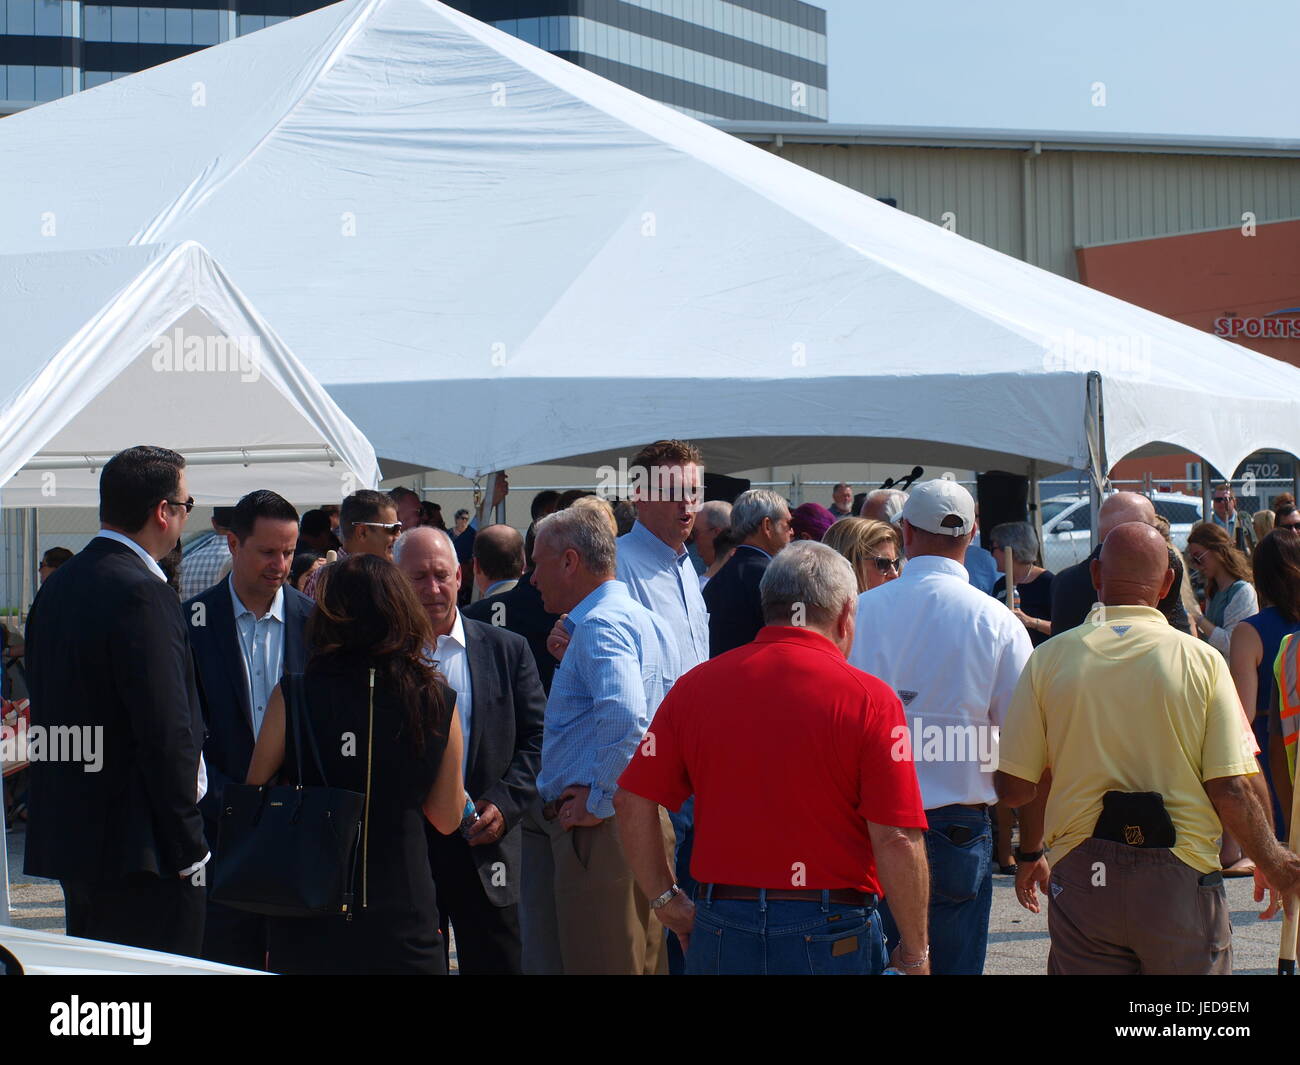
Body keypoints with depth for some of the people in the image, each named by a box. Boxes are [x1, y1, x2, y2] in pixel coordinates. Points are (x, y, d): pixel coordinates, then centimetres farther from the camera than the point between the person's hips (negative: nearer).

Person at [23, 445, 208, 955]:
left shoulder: (57, 586, 11)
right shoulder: (141, 595, -17)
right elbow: (167, 734, -20)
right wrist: (188, 845, -13)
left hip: (68, 834, 9)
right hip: (134, 846, -9)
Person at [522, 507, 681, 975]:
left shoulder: (601, 625, -14)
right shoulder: (647, 622, 18)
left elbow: (623, 716, -30)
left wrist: (600, 802, -21)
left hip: (601, 830, -10)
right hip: (646, 821, 10)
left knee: (597, 964, -6)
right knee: (643, 961, 12)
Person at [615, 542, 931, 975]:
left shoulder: (695, 685, 2)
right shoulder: (869, 699, -9)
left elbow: (632, 802, 3)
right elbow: (897, 840, -12)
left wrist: (666, 901, 13)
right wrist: (915, 955, -2)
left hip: (720, 930, 3)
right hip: (831, 939, -3)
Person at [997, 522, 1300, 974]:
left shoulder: (1050, 658, -2)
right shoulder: (1202, 661, -5)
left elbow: (1013, 787, 0)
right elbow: (1231, 790, -9)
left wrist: (1030, 852, 20)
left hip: (1081, 880, 1)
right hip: (1180, 880, -1)